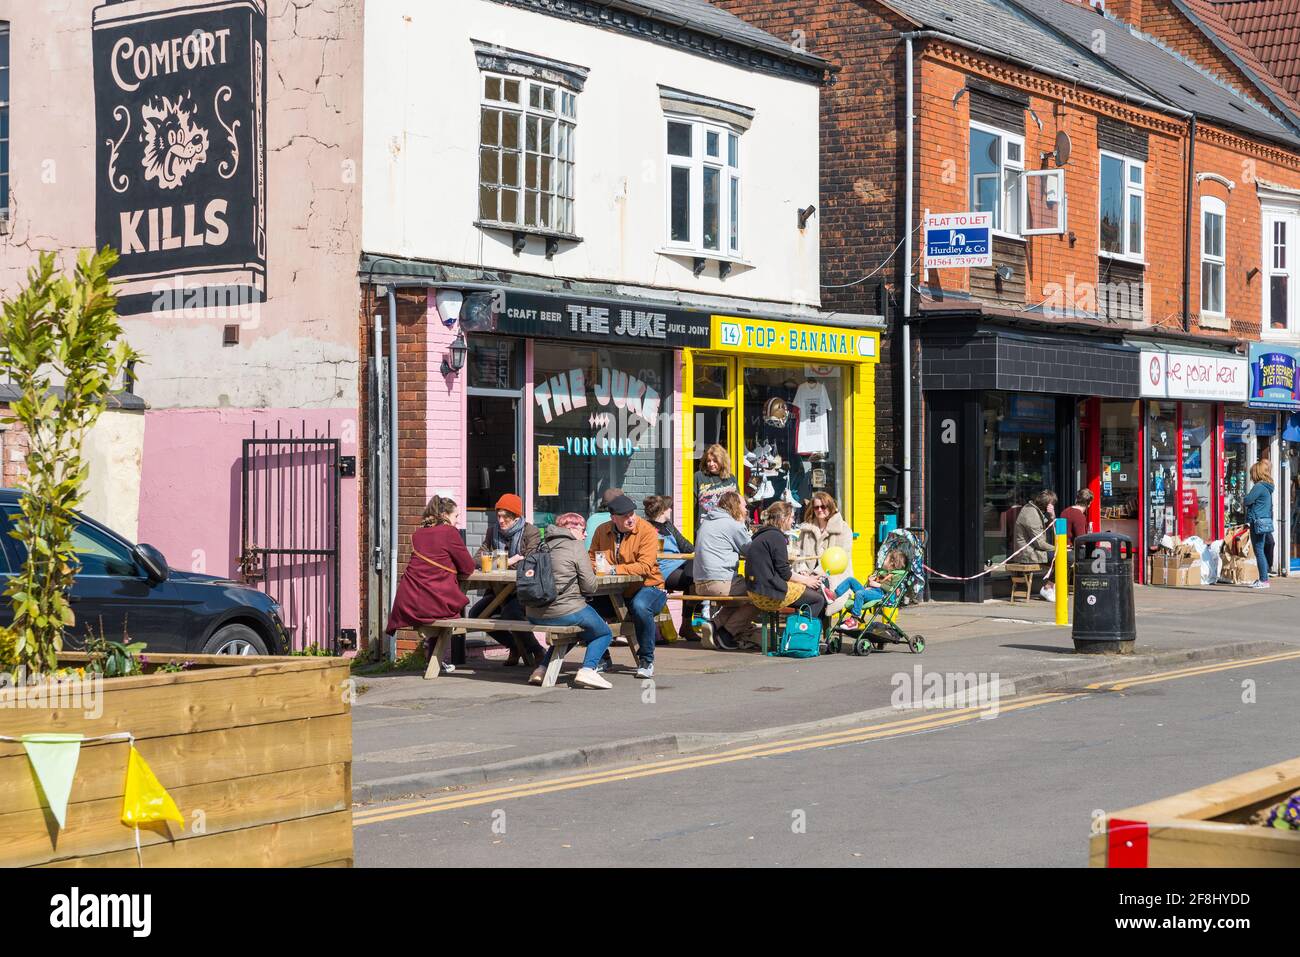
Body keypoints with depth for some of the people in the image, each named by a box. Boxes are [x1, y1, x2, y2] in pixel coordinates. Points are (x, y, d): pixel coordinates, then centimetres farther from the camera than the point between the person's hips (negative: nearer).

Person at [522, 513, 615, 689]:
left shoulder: (543, 547, 13)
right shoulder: (576, 547, -7)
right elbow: (589, 586, -8)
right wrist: (592, 574, 12)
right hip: (565, 611, -7)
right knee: (605, 633, 15)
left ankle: (542, 669, 21)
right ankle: (587, 670, -7)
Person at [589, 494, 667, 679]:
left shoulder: (647, 531, -11)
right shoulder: (602, 531, 5)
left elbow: (645, 567, -21)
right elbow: (592, 559, 12)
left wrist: (614, 569, -25)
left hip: (647, 587, -5)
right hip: (615, 593, 5)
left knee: (640, 606, -37)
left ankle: (646, 660, -15)